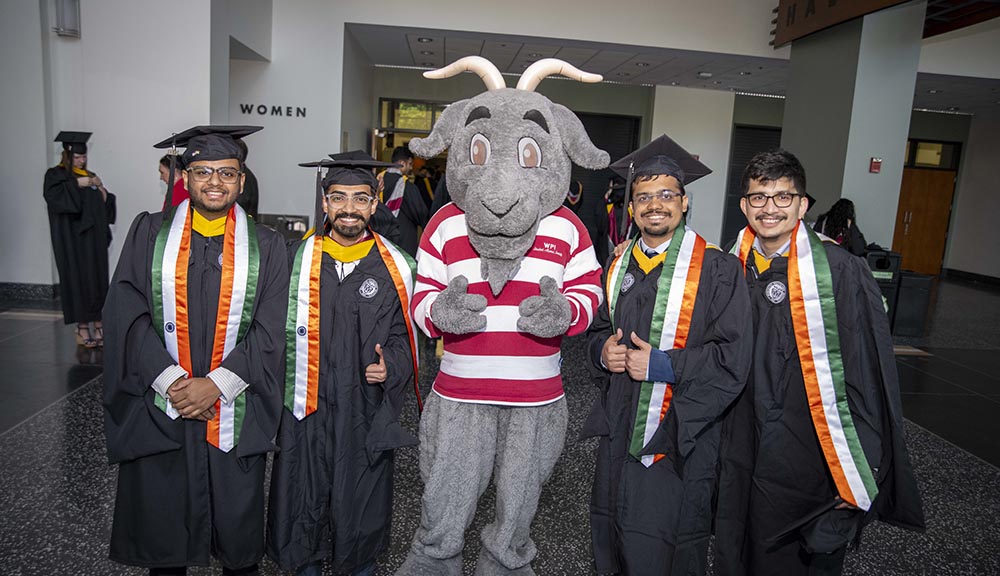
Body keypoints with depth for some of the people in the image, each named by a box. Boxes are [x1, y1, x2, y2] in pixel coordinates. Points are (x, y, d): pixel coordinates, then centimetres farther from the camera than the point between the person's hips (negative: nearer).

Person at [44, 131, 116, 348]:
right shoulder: (56, 174, 3)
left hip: (94, 237, 5)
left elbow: (105, 204, 11)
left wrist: (100, 188, -5)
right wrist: (76, 184, -19)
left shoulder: (90, 176, 18)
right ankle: (82, 328, -4)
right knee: (77, 279, -7)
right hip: (71, 239, -5)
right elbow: (53, 195, -17)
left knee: (98, 278, 0)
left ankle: (98, 326, 2)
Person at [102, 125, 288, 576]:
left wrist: (216, 384, -14)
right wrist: (171, 381, -13)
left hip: (234, 408, 0)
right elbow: (126, 313, -5)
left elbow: (270, 331, -6)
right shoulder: (149, 233, 2)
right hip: (159, 402, 1)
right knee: (161, 509, 15)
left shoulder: (265, 246, -1)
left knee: (236, 513, 12)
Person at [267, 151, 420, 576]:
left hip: (367, 411, 0)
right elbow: (278, 330, 4)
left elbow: (404, 332, 4)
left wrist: (391, 365, -14)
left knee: (361, 500, 13)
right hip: (305, 409, 1)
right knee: (304, 497, 14)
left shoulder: (394, 267, -3)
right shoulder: (297, 259, -1)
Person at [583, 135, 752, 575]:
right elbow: (598, 330, 18)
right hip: (619, 429, 5)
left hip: (679, 436, -5)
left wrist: (661, 365, -19)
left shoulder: (716, 269, -10)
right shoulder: (620, 266, 7)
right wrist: (603, 350, -4)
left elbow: (733, 357, -13)